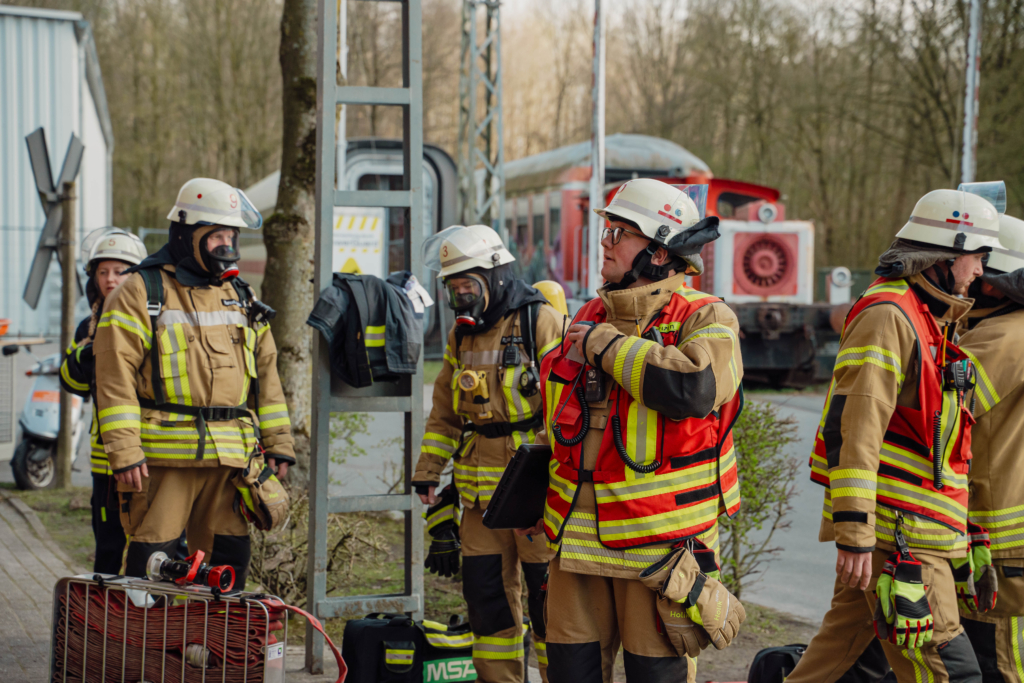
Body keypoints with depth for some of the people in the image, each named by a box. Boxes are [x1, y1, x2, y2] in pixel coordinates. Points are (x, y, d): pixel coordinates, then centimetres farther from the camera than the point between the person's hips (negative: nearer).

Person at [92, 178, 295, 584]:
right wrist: (124, 452, -14)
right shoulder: (139, 294, -2)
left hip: (232, 457, 5)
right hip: (163, 455, -5)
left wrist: (277, 443, 14)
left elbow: (266, 374, 20)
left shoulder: (241, 298, 17)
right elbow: (115, 379, -7)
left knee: (229, 560, 9)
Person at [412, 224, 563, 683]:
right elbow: (444, 413, 20)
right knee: (486, 595, 9)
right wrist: (428, 472, 14)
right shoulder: (462, 334, 13)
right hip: (481, 491, 7)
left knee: (549, 599, -2)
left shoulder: (541, 322, -8)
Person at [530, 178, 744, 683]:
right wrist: (542, 497, 25)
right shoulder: (591, 317, 14)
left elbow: (693, 388, -29)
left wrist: (607, 344, -17)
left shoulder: (705, 319, -7)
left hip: (660, 540, -6)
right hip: (579, 535, 6)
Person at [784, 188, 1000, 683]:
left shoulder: (929, 319, 19)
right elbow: (852, 429, -21)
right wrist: (854, 534, -24)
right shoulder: (887, 315, -14)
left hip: (911, 526, 10)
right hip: (895, 531, -10)